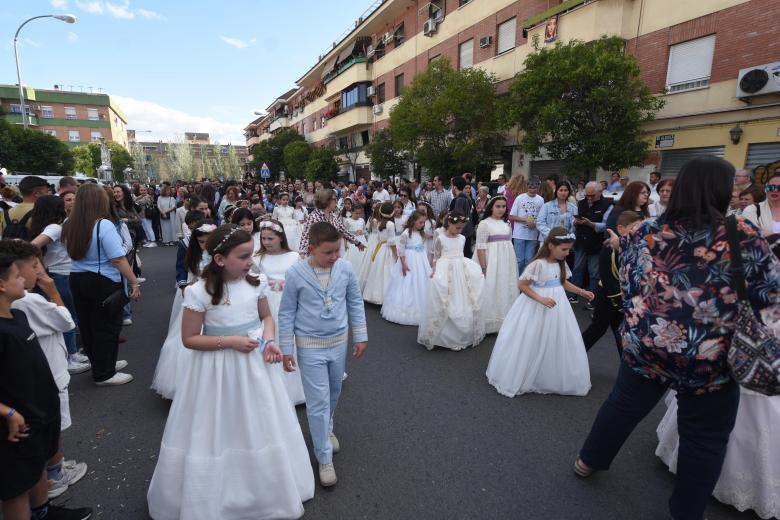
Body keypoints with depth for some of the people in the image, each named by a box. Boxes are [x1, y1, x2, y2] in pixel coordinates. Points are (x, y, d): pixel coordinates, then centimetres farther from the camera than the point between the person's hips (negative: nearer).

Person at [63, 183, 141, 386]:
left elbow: (72, 252, 16)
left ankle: (102, 363, 36)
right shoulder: (103, 225, -20)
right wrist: (134, 282, -16)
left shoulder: (69, 224, 0)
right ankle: (104, 374, 16)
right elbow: (118, 259, -22)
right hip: (103, 282, -7)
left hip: (77, 279, 7)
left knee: (87, 325, 18)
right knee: (106, 327, 5)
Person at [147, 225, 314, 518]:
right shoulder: (199, 292, -18)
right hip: (218, 368, -4)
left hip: (255, 363, 4)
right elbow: (189, 339, -12)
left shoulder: (255, 284, -7)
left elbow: (267, 317, 7)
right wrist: (229, 342, -21)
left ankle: (264, 489, 45)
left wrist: (268, 341, -12)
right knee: (219, 433, 12)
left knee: (260, 428, 19)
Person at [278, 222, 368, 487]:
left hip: (339, 342, 3)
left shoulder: (345, 269, -9)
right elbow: (286, 313, -7)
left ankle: (327, 429, 51)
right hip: (310, 346, -3)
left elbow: (355, 303, 2)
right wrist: (286, 349, -4)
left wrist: (361, 336, 3)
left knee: (333, 394, 22)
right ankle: (324, 458, 20)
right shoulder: (295, 274, -16)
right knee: (318, 401, 2)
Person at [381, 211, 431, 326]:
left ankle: (418, 314, 23)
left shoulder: (422, 234, 8)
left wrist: (426, 266, 15)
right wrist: (403, 264, -18)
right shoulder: (406, 233, -14)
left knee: (420, 286, 11)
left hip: (420, 263, 7)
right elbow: (400, 249, -15)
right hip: (409, 262, -7)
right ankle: (404, 314, 10)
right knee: (407, 287, -1)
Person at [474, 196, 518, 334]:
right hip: (491, 262, -7)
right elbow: (480, 247, -14)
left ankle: (504, 322, 25)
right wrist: (484, 268, -19)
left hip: (506, 263, 7)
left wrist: (513, 264, 14)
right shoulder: (484, 223, -10)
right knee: (490, 290, -3)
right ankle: (489, 324, 7)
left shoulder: (507, 223, 10)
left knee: (505, 290, 13)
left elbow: (509, 244, 16)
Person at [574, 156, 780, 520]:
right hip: (711, 360, -2)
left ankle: (589, 461, 43)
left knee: (622, 406, 23)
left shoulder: (646, 233, -4)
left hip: (645, 347, 3)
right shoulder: (744, 236, -12)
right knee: (704, 440, 19)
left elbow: (628, 288, 4)